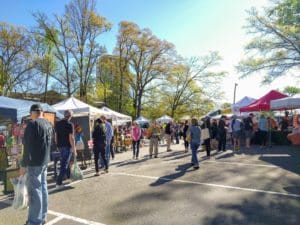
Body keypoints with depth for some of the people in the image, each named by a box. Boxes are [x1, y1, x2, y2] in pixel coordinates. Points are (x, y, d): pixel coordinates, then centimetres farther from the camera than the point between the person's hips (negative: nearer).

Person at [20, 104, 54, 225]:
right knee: (42, 188, 15)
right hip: (45, 161, 8)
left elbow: (28, 146, -18)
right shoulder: (49, 124, 9)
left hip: (34, 162, -8)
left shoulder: (32, 124, -15)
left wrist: (23, 164, -13)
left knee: (34, 190, -1)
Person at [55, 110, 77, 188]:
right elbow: (71, 138, -17)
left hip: (60, 146, 7)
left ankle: (70, 176, 37)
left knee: (64, 162, 22)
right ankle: (58, 183, -1)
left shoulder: (57, 124, 6)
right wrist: (74, 150, -13)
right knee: (64, 164, -2)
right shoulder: (70, 124, -14)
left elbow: (56, 136, 12)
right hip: (67, 146, -7)